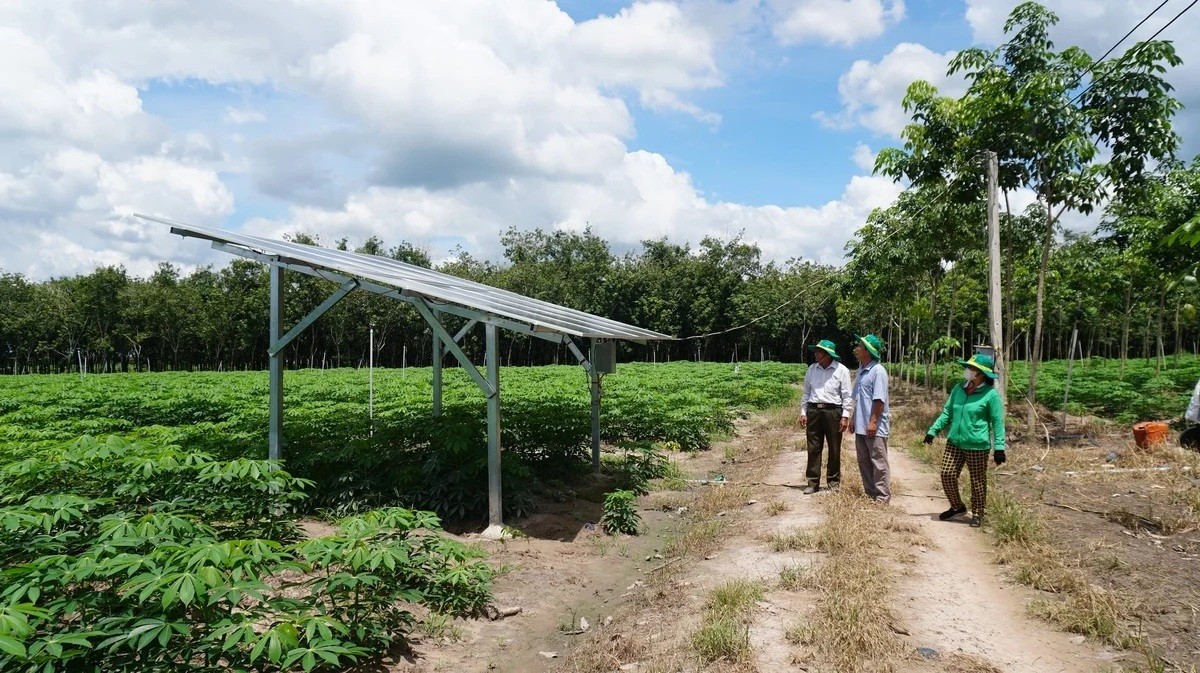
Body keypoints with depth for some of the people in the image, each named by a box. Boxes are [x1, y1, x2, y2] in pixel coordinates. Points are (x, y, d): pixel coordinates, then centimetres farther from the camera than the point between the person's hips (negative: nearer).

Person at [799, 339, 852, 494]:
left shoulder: (841, 370, -4)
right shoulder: (812, 369, 8)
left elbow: (847, 395, -4)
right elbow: (806, 393, 14)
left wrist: (845, 416, -9)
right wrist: (803, 412, 9)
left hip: (833, 411, -3)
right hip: (814, 411, 3)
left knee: (834, 449, 5)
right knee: (813, 448, 5)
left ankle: (833, 482, 17)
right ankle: (813, 483, 11)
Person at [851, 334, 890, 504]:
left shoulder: (878, 371, -15)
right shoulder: (861, 370, 12)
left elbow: (879, 400, -19)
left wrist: (873, 421, -22)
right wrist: (855, 419, 19)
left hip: (874, 426, -9)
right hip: (861, 425, 9)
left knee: (878, 462, -1)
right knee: (864, 462, 15)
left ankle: (883, 496, 6)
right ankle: (870, 493, 24)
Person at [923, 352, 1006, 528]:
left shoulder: (991, 394, -10)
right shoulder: (958, 389, 6)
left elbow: (998, 422, -8)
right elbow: (947, 413, 13)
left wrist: (999, 447, -12)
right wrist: (933, 430, 7)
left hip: (977, 446, -5)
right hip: (954, 443, 5)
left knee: (977, 482, 7)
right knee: (947, 475, 4)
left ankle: (977, 514, 25)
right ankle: (957, 507, 26)